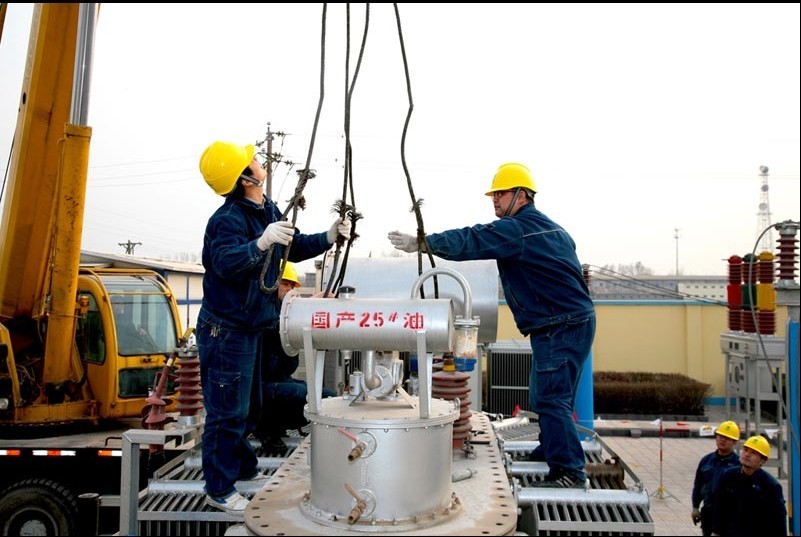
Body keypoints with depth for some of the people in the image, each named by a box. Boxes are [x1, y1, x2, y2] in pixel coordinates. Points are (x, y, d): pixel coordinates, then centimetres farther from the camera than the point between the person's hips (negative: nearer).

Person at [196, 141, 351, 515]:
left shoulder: (268, 211, 4)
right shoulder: (227, 219, -23)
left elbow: (297, 248, 13)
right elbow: (226, 262, -40)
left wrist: (329, 237, -2)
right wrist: (261, 243, -56)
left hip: (250, 327, 9)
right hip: (225, 330, -9)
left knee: (246, 405, 22)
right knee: (226, 411, 2)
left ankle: (243, 467, 41)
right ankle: (219, 489, 18)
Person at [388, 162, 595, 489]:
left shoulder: (516, 229, -14)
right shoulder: (551, 228, 17)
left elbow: (471, 241, -22)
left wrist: (420, 243, -19)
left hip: (560, 328, -10)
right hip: (573, 322, 10)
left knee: (552, 399, -8)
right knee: (545, 396, 20)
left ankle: (568, 472, -3)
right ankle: (551, 450, 34)